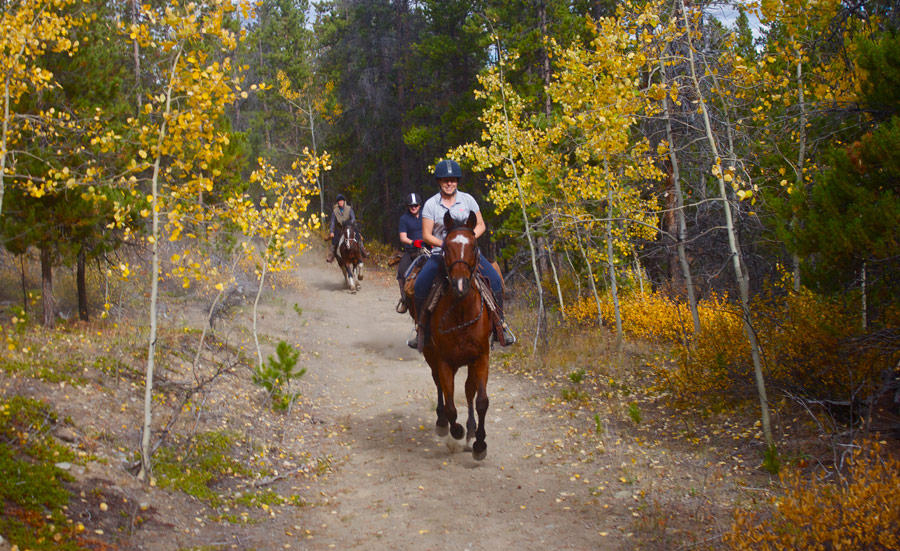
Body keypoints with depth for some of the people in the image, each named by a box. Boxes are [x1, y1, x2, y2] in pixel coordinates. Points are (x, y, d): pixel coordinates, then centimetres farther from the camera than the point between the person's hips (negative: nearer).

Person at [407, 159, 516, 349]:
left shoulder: (467, 200, 3)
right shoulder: (431, 204, -2)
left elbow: (480, 225, 7)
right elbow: (426, 235, -3)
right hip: (440, 253, -1)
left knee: (495, 280, -20)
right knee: (420, 285, -20)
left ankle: (501, 323, -7)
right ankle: (421, 327, 2)